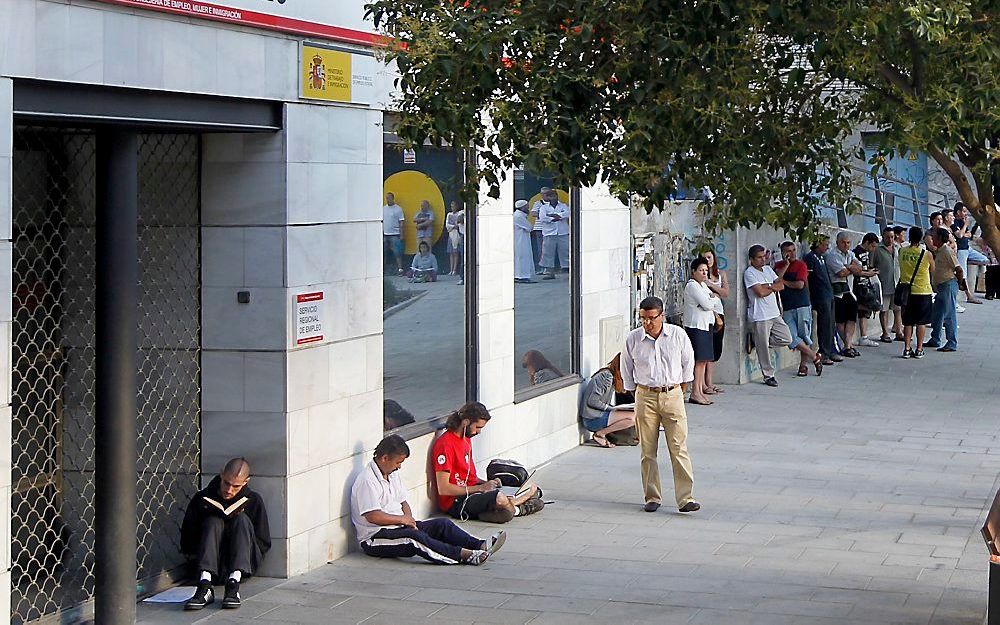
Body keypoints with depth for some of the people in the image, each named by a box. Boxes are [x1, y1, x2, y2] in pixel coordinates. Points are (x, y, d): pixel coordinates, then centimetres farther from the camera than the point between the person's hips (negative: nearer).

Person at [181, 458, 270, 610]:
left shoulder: (253, 501, 5)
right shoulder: (203, 498, 4)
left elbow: (263, 545, 5)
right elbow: (186, 544, 4)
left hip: (246, 562, 0)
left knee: (242, 519, -23)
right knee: (214, 521, -24)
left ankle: (234, 584, -43)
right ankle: (205, 587, -45)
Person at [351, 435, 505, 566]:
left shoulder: (393, 474, 15)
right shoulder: (367, 481, -16)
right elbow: (373, 516, -24)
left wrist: (409, 518, -2)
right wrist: (402, 519, -13)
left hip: (398, 528, 9)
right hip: (374, 538, -9)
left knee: (442, 524, -6)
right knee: (414, 536, -35)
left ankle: (481, 546, -23)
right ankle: (464, 555, -47)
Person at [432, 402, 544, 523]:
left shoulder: (466, 438, 12)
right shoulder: (445, 444, -19)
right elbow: (443, 489, -23)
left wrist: (486, 483, 1)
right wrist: (480, 488, -20)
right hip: (455, 502, -9)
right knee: (500, 499, -33)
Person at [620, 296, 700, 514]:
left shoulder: (678, 335, -2)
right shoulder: (633, 339, -2)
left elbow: (687, 363, 13)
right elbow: (627, 370, 12)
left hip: (672, 395, -1)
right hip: (645, 396, 1)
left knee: (679, 449, -6)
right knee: (648, 451, 3)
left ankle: (685, 498, -7)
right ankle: (651, 498, 12)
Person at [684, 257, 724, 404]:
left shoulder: (703, 285, 19)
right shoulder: (692, 286, -11)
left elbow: (717, 303, 17)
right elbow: (706, 304, -18)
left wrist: (711, 299, -4)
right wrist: (714, 299, 2)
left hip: (706, 325, 10)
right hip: (695, 326, -10)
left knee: (704, 360, 7)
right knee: (699, 360, -12)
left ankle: (700, 391, 10)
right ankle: (695, 393, -11)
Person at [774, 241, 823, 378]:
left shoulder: (801, 265, 1)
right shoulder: (779, 266, 12)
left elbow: (800, 284, -10)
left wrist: (784, 282, 0)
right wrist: (786, 264, -7)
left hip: (802, 306, -3)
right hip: (786, 309, 3)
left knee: (804, 337, 1)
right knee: (792, 338, -7)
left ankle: (803, 365, 11)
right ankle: (815, 357, 4)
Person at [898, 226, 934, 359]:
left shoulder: (902, 252, -4)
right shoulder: (926, 254, -9)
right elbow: (932, 270, 6)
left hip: (906, 291, 2)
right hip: (923, 291, -2)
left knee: (908, 322, 8)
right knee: (921, 322, 6)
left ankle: (907, 349, 5)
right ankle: (919, 350, 5)